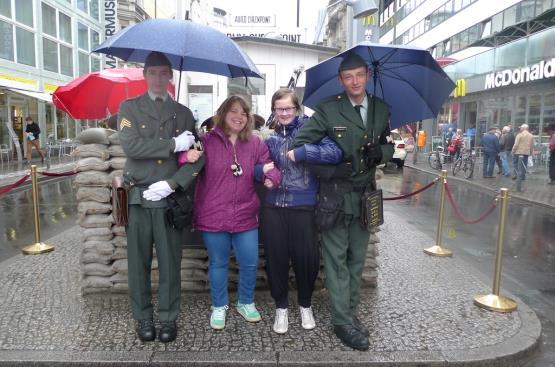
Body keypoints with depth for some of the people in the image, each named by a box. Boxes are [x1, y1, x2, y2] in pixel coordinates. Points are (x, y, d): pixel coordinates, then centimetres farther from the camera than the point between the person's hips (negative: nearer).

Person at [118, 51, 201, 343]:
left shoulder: (183, 113, 10)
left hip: (170, 198, 1)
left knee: (170, 261, 5)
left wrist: (171, 183, -11)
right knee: (139, 261, 7)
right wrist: (173, 144, -12)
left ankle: (168, 318, 20)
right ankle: (143, 317, 23)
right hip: (138, 197, 0)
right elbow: (130, 145, -11)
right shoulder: (129, 107, 7)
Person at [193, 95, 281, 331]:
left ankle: (246, 303, 37)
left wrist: (271, 177, -20)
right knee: (218, 263, 13)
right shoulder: (206, 141, -3)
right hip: (213, 216, -2)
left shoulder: (256, 144, 5)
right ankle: (219, 307, 35)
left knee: (249, 264, 10)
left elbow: (269, 168, 2)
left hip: (245, 216, 3)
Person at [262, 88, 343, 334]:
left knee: (306, 257, 6)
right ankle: (281, 307, 30)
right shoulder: (270, 137, 9)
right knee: (276, 257, 9)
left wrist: (301, 152, -23)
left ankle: (305, 305, 32)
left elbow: (335, 153, -18)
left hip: (303, 206, -3)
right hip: (274, 206, 3)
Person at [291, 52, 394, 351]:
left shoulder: (381, 109, 6)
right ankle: (343, 322, 13)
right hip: (335, 195, -4)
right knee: (337, 259, 2)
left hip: (365, 194, 5)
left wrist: (380, 152, -9)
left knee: (357, 259, 14)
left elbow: (389, 145, 14)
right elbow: (299, 144, -7)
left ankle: (350, 312, 29)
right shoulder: (327, 109, -7)